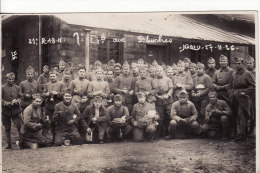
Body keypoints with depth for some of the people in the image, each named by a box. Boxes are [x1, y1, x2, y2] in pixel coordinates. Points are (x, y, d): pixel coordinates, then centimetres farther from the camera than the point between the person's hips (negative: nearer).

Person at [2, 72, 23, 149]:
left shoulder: (17, 87, 7)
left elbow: (20, 97, 9)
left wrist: (16, 101, -11)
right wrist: (6, 103, -17)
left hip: (16, 110, 1)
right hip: (5, 110, 0)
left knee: (19, 126, -6)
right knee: (7, 128, 9)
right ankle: (8, 144, 20)